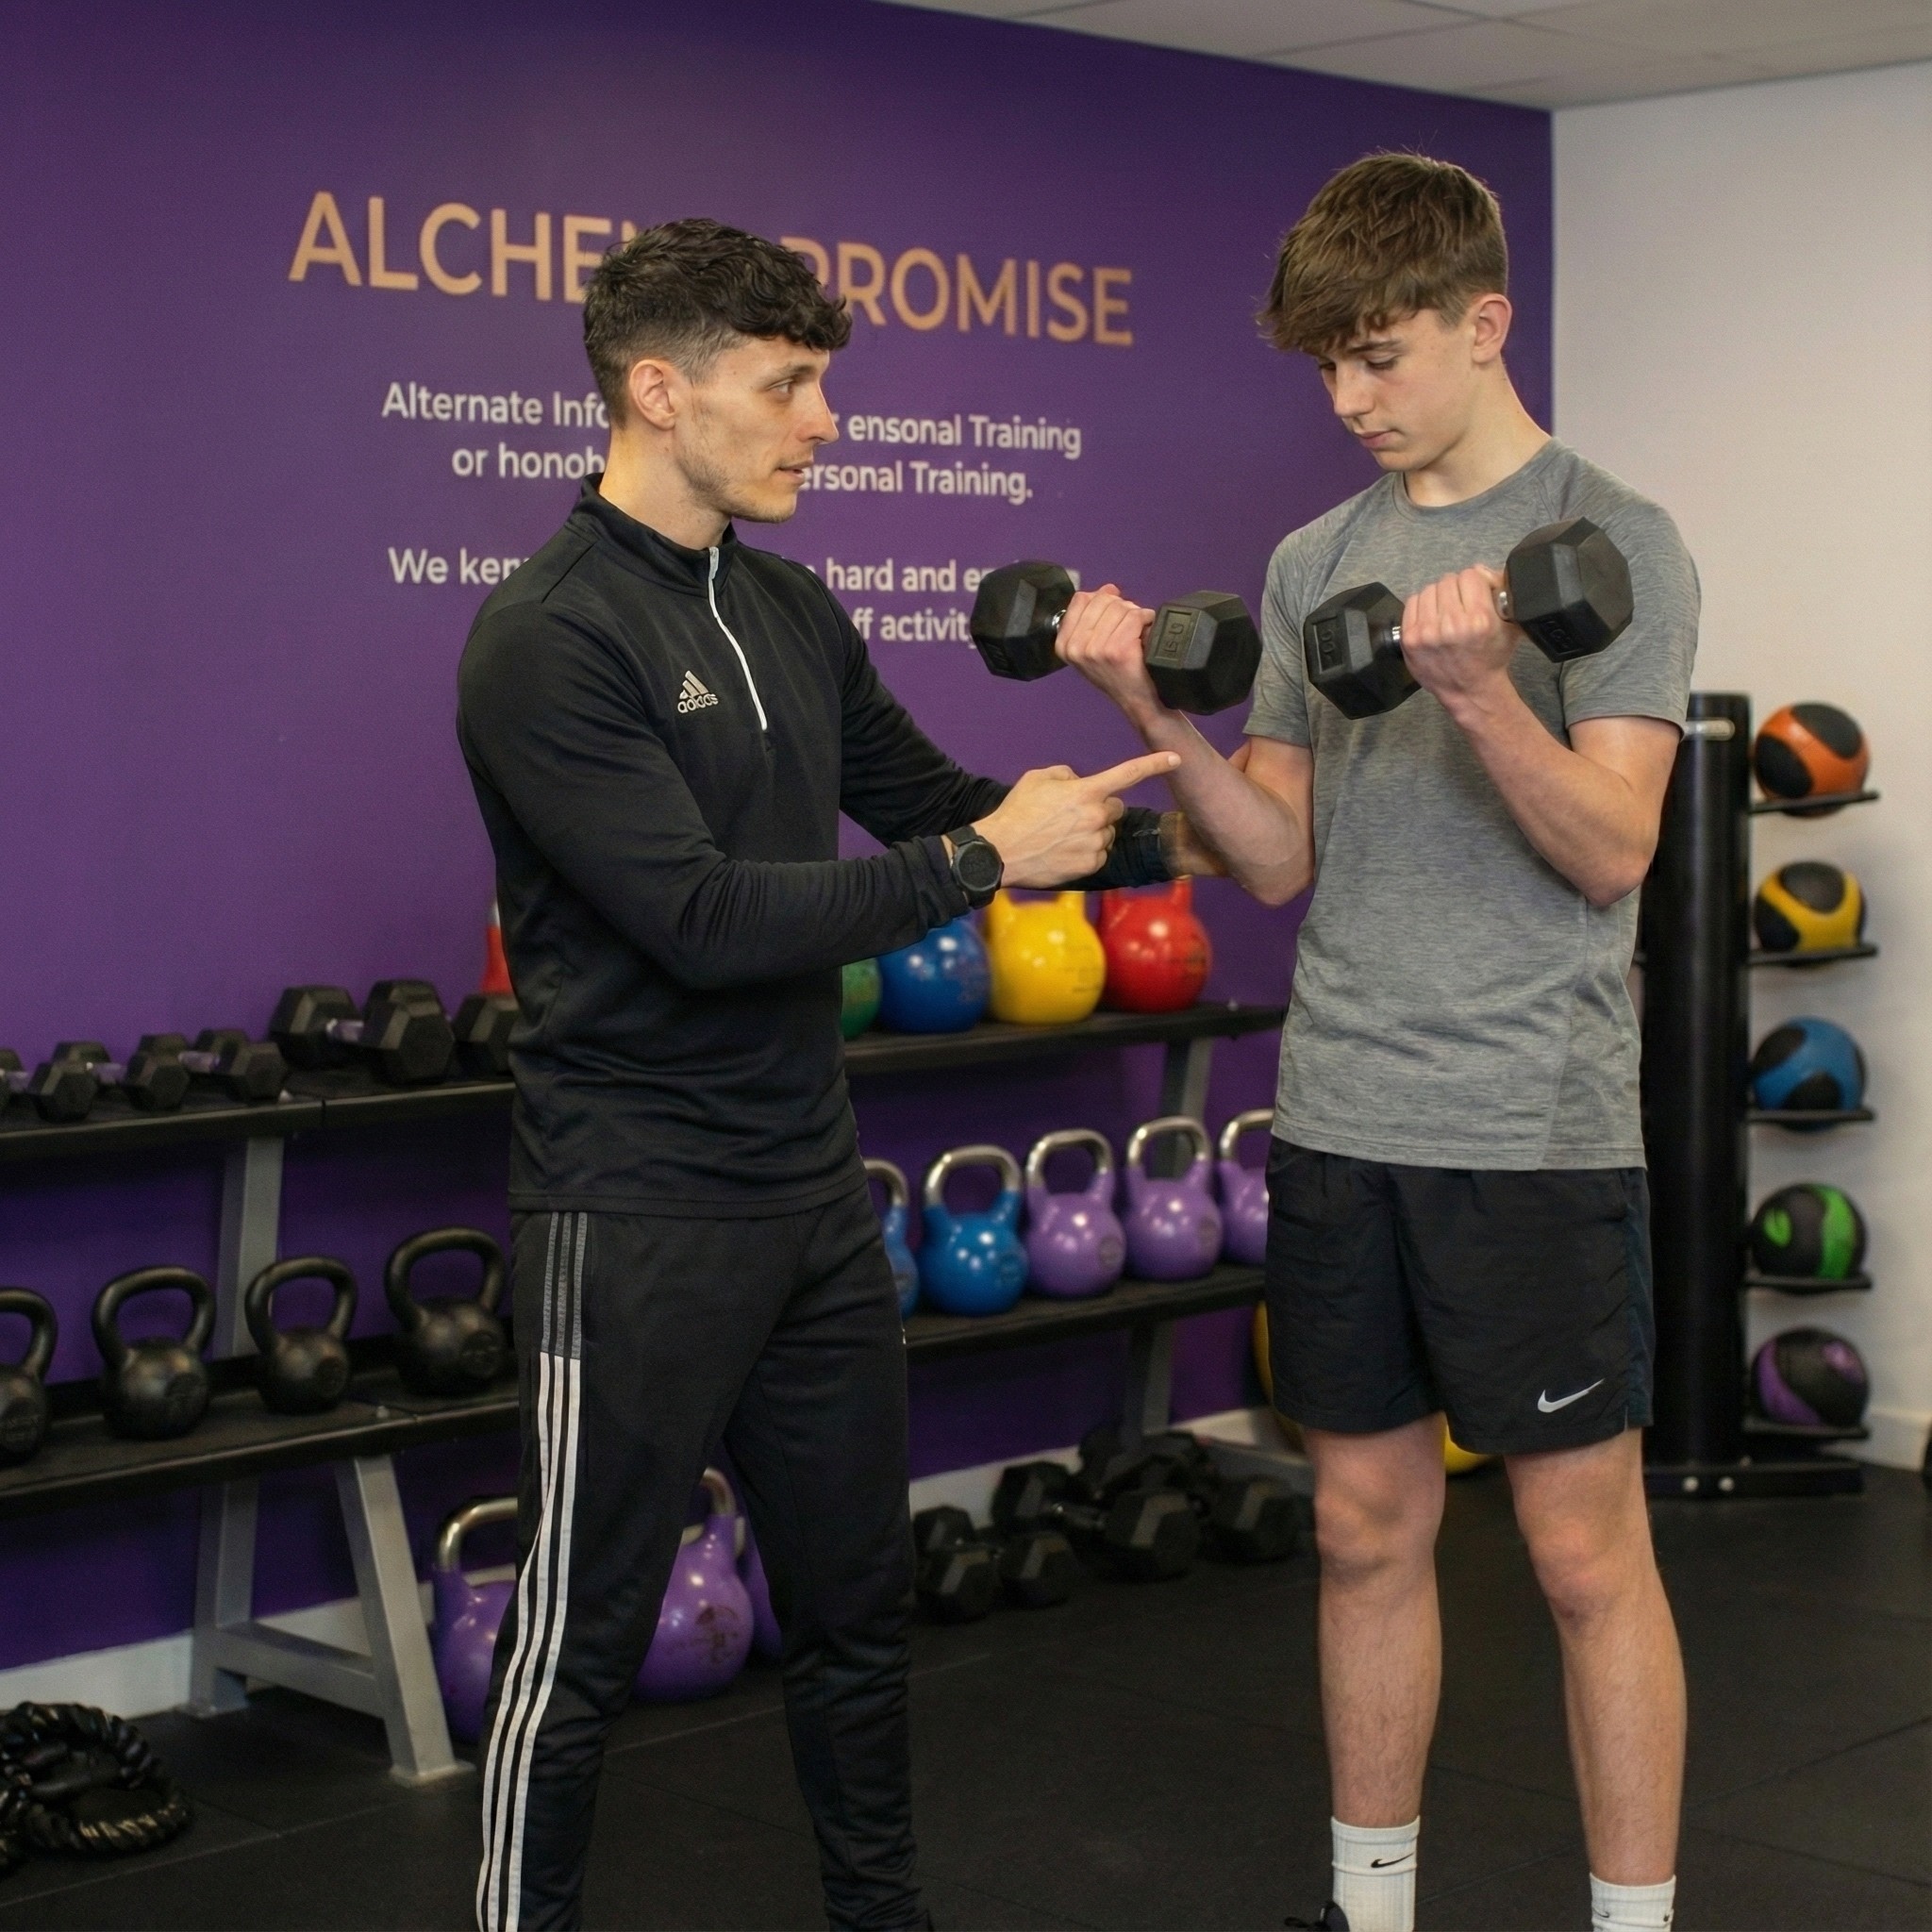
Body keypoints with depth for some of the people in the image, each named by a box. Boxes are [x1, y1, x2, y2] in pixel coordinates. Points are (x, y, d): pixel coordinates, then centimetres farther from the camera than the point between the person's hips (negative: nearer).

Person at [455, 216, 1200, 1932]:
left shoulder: (789, 612, 9)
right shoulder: (551, 642, -18)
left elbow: (930, 802, 20)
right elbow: (704, 917, -25)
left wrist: (1175, 838, 13)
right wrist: (981, 864, -20)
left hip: (816, 1194, 8)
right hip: (638, 1220, -8)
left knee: (858, 1601, 19)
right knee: (583, 1643, 2)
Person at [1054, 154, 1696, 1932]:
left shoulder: (1613, 541, -6)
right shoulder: (1315, 562, 11)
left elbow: (1612, 851, -14)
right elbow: (1282, 859, 8)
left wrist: (1477, 690, -30)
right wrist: (1158, 714, -7)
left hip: (1534, 1132, -6)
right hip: (1339, 1124, 6)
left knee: (1587, 1552, 1)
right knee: (1369, 1530, 14)